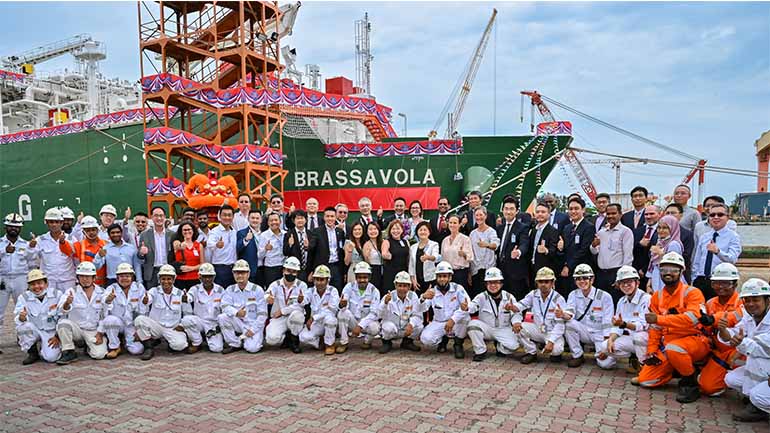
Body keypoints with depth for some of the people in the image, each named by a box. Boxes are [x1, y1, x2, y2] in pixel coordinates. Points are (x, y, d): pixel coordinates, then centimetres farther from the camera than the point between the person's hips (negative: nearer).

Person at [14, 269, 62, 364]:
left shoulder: (57, 295, -6)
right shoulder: (23, 297, -3)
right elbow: (18, 319, -14)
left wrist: (58, 336, -10)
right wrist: (21, 318, -39)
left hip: (52, 333, -2)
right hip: (34, 332, 2)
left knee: (51, 357, -24)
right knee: (25, 326, -31)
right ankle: (32, 352, -5)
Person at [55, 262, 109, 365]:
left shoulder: (101, 293, 0)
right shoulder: (71, 292, -5)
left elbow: (105, 316, 2)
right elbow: (61, 311, -22)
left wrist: (100, 334, -4)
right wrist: (67, 303, -45)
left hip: (94, 331, 0)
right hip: (76, 328, 0)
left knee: (99, 354, -19)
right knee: (63, 322, -30)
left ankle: (89, 345, 17)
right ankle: (69, 353, -12)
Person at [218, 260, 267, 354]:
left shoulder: (257, 290, -4)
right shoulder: (230, 290, 5)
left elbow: (262, 314, -7)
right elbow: (225, 306, -12)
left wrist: (253, 329, -15)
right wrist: (236, 313, -32)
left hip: (253, 324, -4)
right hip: (238, 324, 4)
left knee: (252, 348, -26)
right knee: (222, 317, -22)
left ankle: (257, 338, 11)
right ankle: (234, 344, -6)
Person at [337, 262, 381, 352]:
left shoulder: (374, 291, -10)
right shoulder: (349, 286, -7)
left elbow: (374, 313, -15)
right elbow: (342, 305, -17)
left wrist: (360, 326, -27)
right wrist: (341, 304, -44)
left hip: (367, 321, -1)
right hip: (352, 321, 1)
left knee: (374, 327, -33)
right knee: (343, 312, -28)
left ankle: (367, 341, 3)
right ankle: (343, 343, -12)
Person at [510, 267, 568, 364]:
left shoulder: (558, 299, -15)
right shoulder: (533, 295, -3)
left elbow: (560, 324, -19)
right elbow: (519, 306, -8)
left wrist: (551, 341, -30)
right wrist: (516, 320, -31)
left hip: (553, 332, -4)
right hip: (538, 330, 4)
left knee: (556, 349, -34)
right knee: (518, 327, -20)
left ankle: (556, 353, 7)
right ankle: (531, 353, 2)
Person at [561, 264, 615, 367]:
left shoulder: (604, 296, -11)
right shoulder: (573, 295, -1)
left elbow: (607, 324, -12)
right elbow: (569, 315, -16)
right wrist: (563, 315, -41)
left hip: (600, 335, -2)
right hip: (584, 333, 2)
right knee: (569, 323, -27)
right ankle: (577, 356, -9)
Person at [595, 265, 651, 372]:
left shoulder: (646, 299, -14)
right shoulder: (621, 301, 9)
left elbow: (643, 326, -25)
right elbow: (616, 326, 5)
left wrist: (624, 324, -41)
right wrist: (610, 340, -14)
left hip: (645, 338, -6)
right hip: (629, 339, 6)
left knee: (639, 336, -40)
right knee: (603, 347, -14)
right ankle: (634, 356, 4)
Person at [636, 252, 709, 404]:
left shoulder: (692, 293, -11)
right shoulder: (657, 297, 8)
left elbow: (691, 319, -29)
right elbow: (655, 328, 10)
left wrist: (659, 318, -30)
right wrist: (651, 351, 0)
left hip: (696, 341, -6)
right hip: (668, 344, 6)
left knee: (673, 348, -39)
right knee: (645, 380, -5)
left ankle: (691, 382, -12)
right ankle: (679, 369, 20)